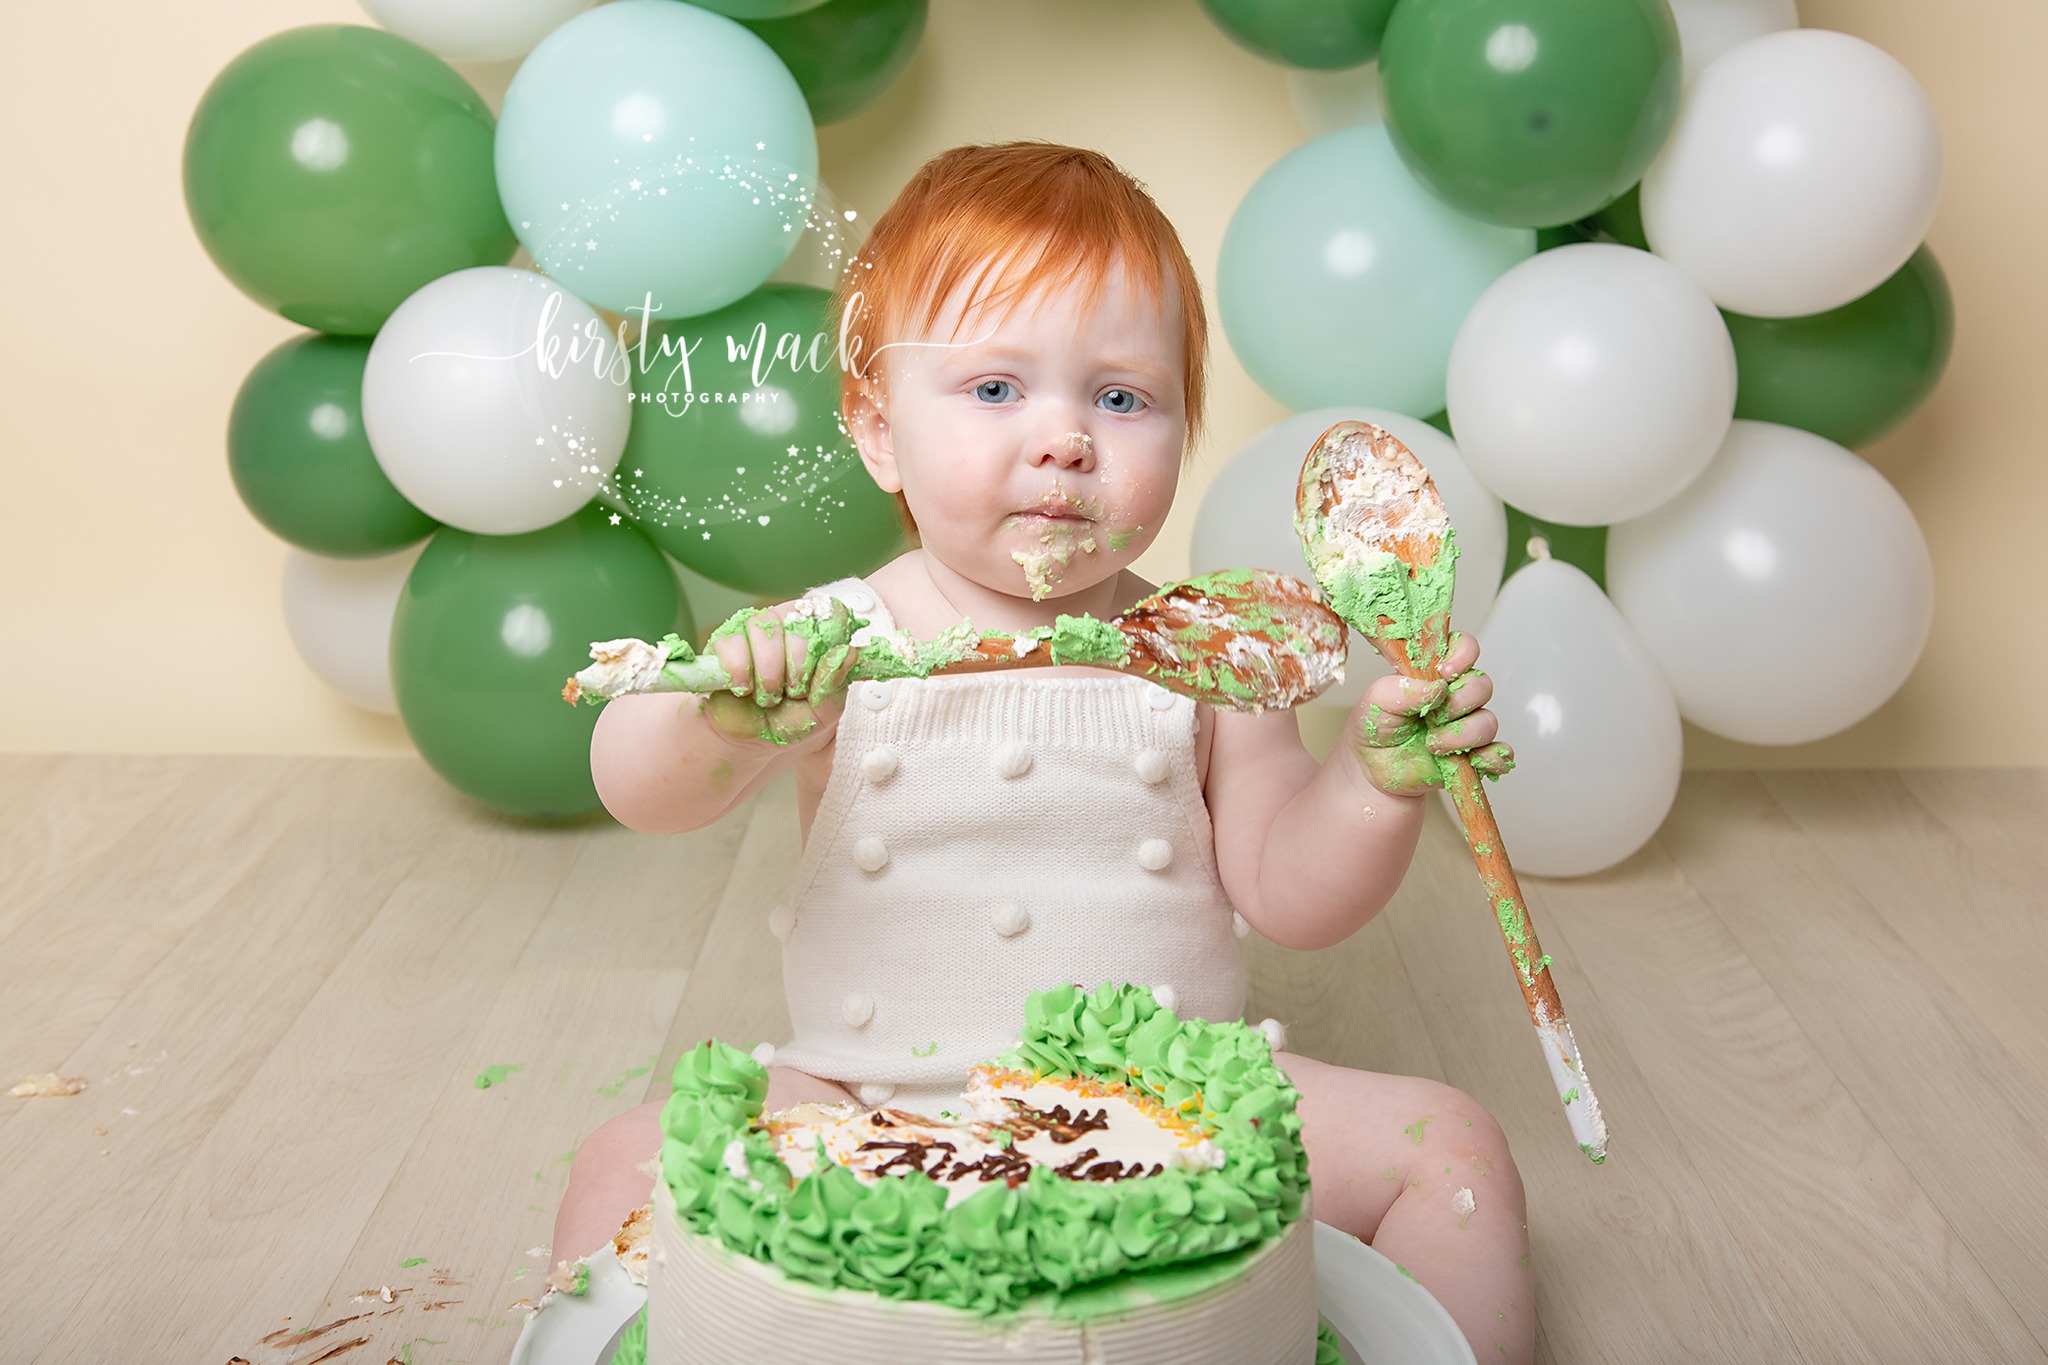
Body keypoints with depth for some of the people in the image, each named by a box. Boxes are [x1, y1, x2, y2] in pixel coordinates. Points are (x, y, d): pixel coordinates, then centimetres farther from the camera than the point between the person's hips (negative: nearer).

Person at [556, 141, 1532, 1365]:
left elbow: (1291, 895, 0)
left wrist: (1382, 782, -17)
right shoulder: (835, 647, -6)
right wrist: (720, 720, -35)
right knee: (633, 1165, -20)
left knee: (1449, 1145, -9)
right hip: (870, 1113, -1)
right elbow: (641, 797, -13)